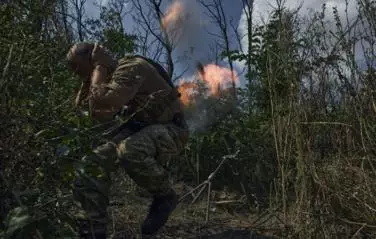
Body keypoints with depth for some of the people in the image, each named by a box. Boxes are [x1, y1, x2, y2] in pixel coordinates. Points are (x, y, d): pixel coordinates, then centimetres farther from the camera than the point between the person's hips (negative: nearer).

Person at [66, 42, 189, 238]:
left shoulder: (131, 67, -19)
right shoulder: (108, 78, 10)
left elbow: (104, 104, -33)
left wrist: (99, 67, -19)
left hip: (170, 129, -8)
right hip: (139, 129, 9)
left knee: (129, 151, -39)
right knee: (91, 165, -8)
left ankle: (165, 196, -12)